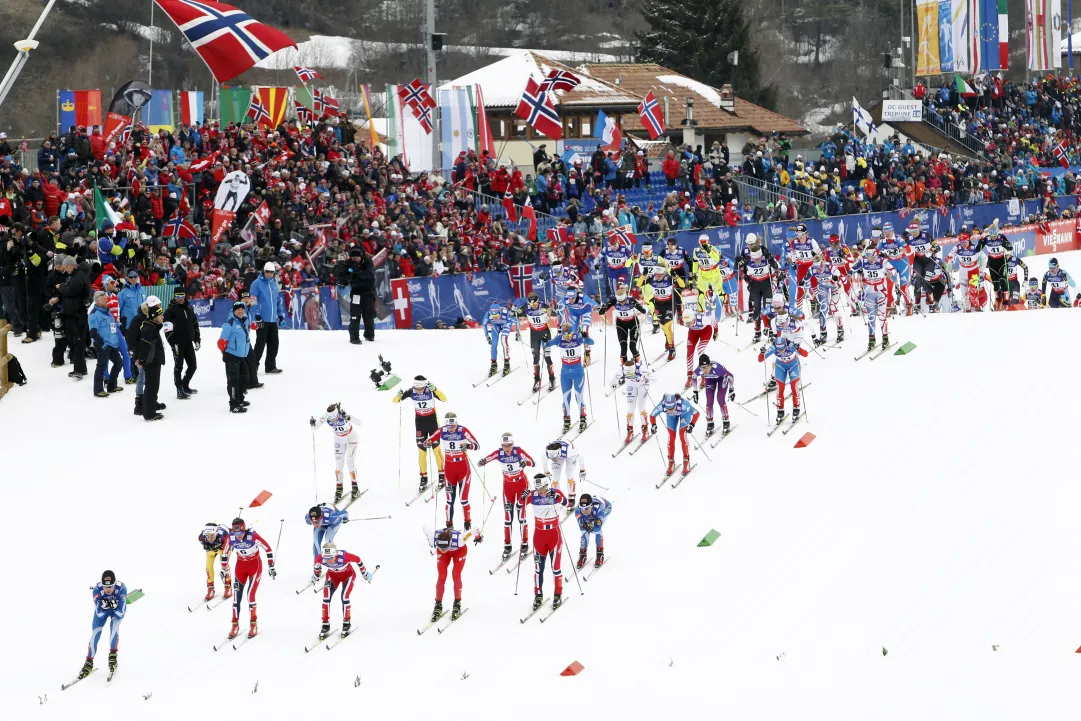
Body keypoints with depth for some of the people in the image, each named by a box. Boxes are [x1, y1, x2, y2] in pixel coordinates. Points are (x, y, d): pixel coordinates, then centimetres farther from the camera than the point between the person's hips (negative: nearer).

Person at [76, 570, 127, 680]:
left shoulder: (121, 588, -37)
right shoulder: (97, 590, -34)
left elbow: (120, 613, -33)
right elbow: (99, 614, -30)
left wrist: (114, 606, -49)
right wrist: (103, 607, -46)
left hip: (118, 609, -1)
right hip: (102, 609, 1)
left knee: (114, 626, -29)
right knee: (95, 634, -9)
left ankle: (112, 655, -14)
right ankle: (89, 662, 8)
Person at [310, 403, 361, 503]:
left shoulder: (343, 414, -36)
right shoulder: (326, 417, -25)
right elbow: (314, 428, -21)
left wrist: (348, 418, -63)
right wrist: (313, 424, -44)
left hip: (351, 437, -4)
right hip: (339, 439, 4)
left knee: (350, 462, -7)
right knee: (339, 464, -1)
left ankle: (355, 488, 7)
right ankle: (338, 489, 11)